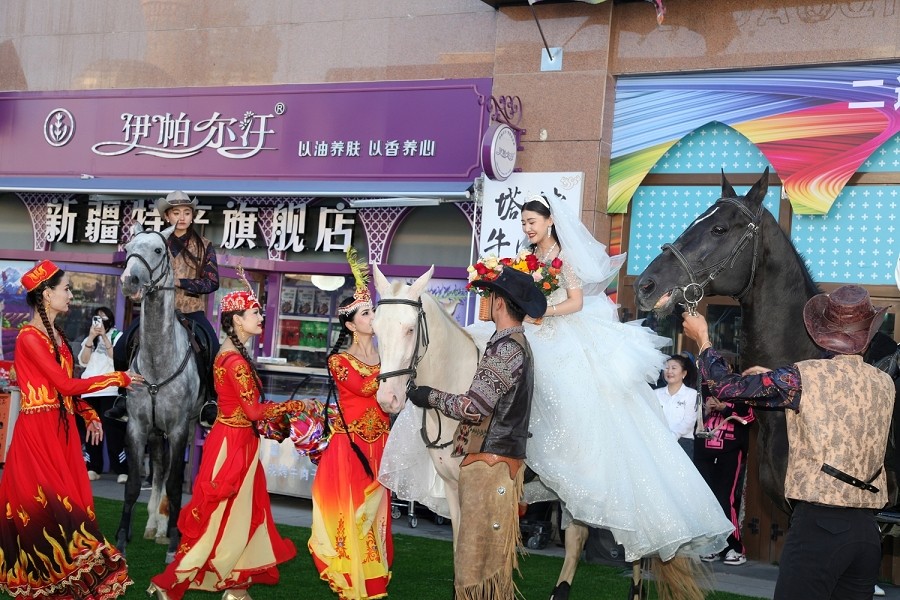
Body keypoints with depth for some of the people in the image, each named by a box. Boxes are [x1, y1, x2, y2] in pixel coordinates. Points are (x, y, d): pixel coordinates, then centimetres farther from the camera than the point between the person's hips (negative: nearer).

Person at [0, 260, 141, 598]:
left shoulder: (58, 335, 12)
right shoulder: (29, 337, -15)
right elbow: (66, 384, -18)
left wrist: (90, 416, 5)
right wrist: (119, 378, -12)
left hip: (62, 428, 8)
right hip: (37, 430, -8)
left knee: (68, 502, 8)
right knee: (43, 503, -2)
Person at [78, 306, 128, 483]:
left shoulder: (118, 336, 8)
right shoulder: (88, 339, 19)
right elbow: (83, 362, 4)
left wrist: (104, 337, -9)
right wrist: (91, 338, -5)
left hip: (110, 390, -4)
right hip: (89, 390, 4)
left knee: (113, 429, -12)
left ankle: (122, 470, -13)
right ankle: (92, 468, 6)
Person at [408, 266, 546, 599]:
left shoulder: (507, 347, -16)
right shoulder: (516, 343, 17)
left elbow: (474, 407, -20)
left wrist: (431, 397, -7)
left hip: (489, 462, -10)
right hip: (497, 459, 10)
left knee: (480, 561, -5)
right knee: (491, 556, 15)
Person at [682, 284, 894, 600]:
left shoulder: (806, 376, -8)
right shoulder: (885, 384, 7)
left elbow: (726, 386, -2)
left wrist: (702, 338, 15)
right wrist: (772, 378, 28)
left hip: (818, 524, -5)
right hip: (867, 528, 5)